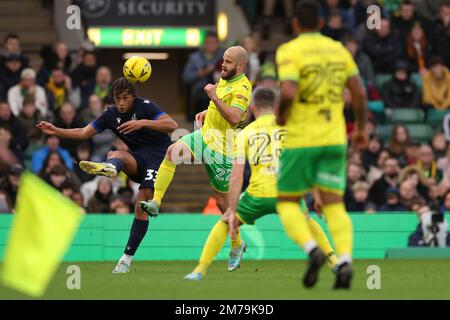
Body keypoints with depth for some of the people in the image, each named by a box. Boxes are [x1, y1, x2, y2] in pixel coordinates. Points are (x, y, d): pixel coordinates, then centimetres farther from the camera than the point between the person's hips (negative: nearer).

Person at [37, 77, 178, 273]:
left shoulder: (145, 106, -10)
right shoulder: (111, 115, 5)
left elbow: (172, 125, -22)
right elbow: (84, 133, 9)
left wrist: (143, 123, -35)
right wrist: (55, 131, -3)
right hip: (137, 158, 5)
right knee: (116, 155, -28)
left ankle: (127, 257, -18)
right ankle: (109, 167, -65)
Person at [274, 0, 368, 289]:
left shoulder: (289, 51, -7)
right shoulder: (339, 49, 7)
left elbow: (289, 92, -21)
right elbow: (360, 93, 5)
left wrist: (281, 115, -2)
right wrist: (361, 129, 16)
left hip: (300, 138, -4)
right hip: (334, 138, 4)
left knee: (287, 202, 8)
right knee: (334, 204, 5)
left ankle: (312, 249, -16)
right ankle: (345, 260, -15)